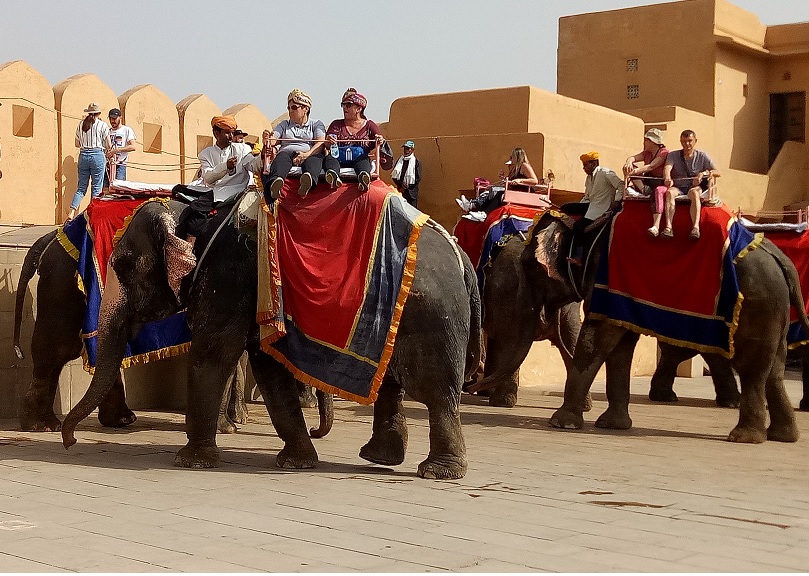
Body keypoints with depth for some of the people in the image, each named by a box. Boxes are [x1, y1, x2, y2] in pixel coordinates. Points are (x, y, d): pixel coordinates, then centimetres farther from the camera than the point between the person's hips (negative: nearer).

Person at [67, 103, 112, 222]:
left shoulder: (80, 125, 9)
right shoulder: (102, 125, -2)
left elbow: (77, 144, 15)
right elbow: (109, 146, 0)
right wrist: (107, 152, 21)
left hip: (83, 155, 4)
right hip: (97, 155, -4)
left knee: (81, 187, 9)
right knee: (96, 188, 3)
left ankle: (71, 212, -6)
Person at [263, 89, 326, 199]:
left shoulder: (316, 124, 22)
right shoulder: (285, 125, 31)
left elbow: (321, 143, 3)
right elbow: (273, 140, 15)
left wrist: (307, 154, -18)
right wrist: (267, 139, -12)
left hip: (310, 154, -1)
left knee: (313, 161, -38)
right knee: (281, 157, -35)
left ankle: (309, 180, -73)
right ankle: (275, 181, -68)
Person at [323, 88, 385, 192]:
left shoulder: (369, 125, 17)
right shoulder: (336, 125, 19)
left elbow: (380, 141, 5)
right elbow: (327, 144, 4)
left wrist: (380, 141, -21)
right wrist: (329, 142, -22)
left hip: (359, 159, -1)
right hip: (339, 161, 1)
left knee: (363, 159, -32)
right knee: (329, 158, -29)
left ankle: (363, 176, -65)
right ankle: (333, 176, -63)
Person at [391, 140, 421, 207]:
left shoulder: (416, 162, 0)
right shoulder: (399, 160, 12)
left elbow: (418, 178, -5)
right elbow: (393, 175, 8)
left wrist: (407, 186, -10)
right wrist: (400, 184, -9)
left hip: (411, 192, -4)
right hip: (399, 190, 4)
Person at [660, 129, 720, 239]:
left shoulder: (701, 156, 9)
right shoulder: (674, 155, 10)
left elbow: (717, 173, 0)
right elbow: (667, 168, -12)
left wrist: (703, 173, -21)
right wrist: (667, 178, -37)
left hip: (695, 187, -1)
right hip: (678, 187, 1)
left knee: (694, 192, -36)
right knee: (669, 192, -34)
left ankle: (696, 227, -52)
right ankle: (668, 227, -48)